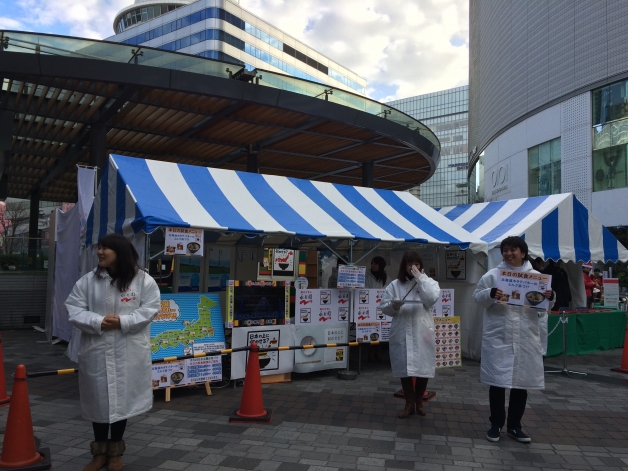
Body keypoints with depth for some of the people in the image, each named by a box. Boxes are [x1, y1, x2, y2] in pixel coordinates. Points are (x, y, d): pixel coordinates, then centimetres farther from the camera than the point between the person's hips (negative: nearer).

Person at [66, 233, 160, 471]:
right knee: (98, 399, 11)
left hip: (128, 353, -2)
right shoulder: (88, 281, 1)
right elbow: (74, 309, -2)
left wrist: (122, 322, -19)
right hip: (96, 351, 2)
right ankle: (99, 451, 31)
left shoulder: (144, 280, -5)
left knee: (123, 398, 9)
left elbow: (149, 310, -7)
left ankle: (116, 451, 29)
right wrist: (98, 322, -18)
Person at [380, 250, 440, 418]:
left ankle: (419, 401, 28)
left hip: (422, 333, 0)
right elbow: (384, 307, 5)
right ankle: (409, 403, 21)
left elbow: (431, 299, -14)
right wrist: (393, 305, -17)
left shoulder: (429, 282, 7)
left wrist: (421, 278, -12)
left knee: (423, 367, 6)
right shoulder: (395, 285, 7)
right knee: (404, 368, 5)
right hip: (402, 333, 0)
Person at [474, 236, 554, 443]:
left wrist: (550, 298, -14)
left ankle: (514, 425, 26)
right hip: (498, 337, -2)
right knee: (497, 381, 3)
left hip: (526, 338, 2)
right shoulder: (493, 275, 1)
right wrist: (490, 294, -21)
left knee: (522, 381, 11)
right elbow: (477, 296, -1)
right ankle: (496, 424, 20)